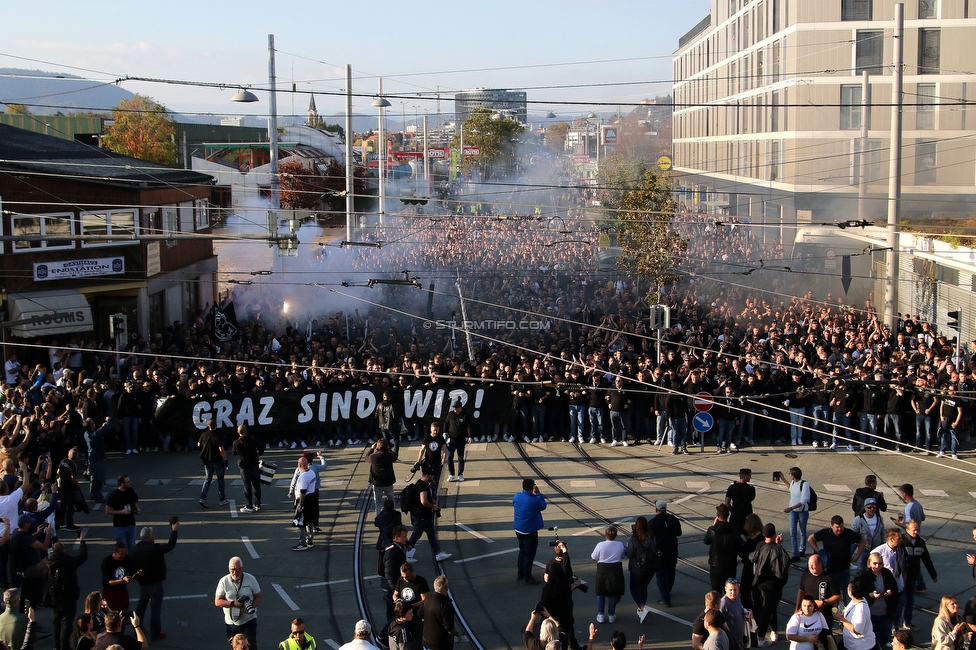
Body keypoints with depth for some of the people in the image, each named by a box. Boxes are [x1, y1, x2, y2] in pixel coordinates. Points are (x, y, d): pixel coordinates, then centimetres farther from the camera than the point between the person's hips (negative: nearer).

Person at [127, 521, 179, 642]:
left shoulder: (133, 550, -3)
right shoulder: (154, 549, -24)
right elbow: (170, 546, -24)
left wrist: (136, 574, 9)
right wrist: (174, 531, -17)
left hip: (142, 582, 7)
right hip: (155, 582, -7)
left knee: (141, 604, 23)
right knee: (156, 607, 3)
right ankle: (156, 633, 8)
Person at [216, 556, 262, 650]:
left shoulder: (251, 579, -6)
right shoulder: (223, 582, -7)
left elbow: (259, 596, 0)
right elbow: (217, 602, -8)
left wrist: (252, 606, -21)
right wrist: (233, 604, -23)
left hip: (249, 620, -1)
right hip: (231, 622, 1)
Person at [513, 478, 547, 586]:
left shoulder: (516, 497, -7)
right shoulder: (534, 500, -24)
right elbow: (543, 506, -5)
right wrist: (537, 494, -3)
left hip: (519, 530, 7)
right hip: (530, 532, -7)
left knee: (522, 551, 22)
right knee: (529, 554, 6)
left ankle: (520, 574, 32)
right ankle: (527, 578, 14)